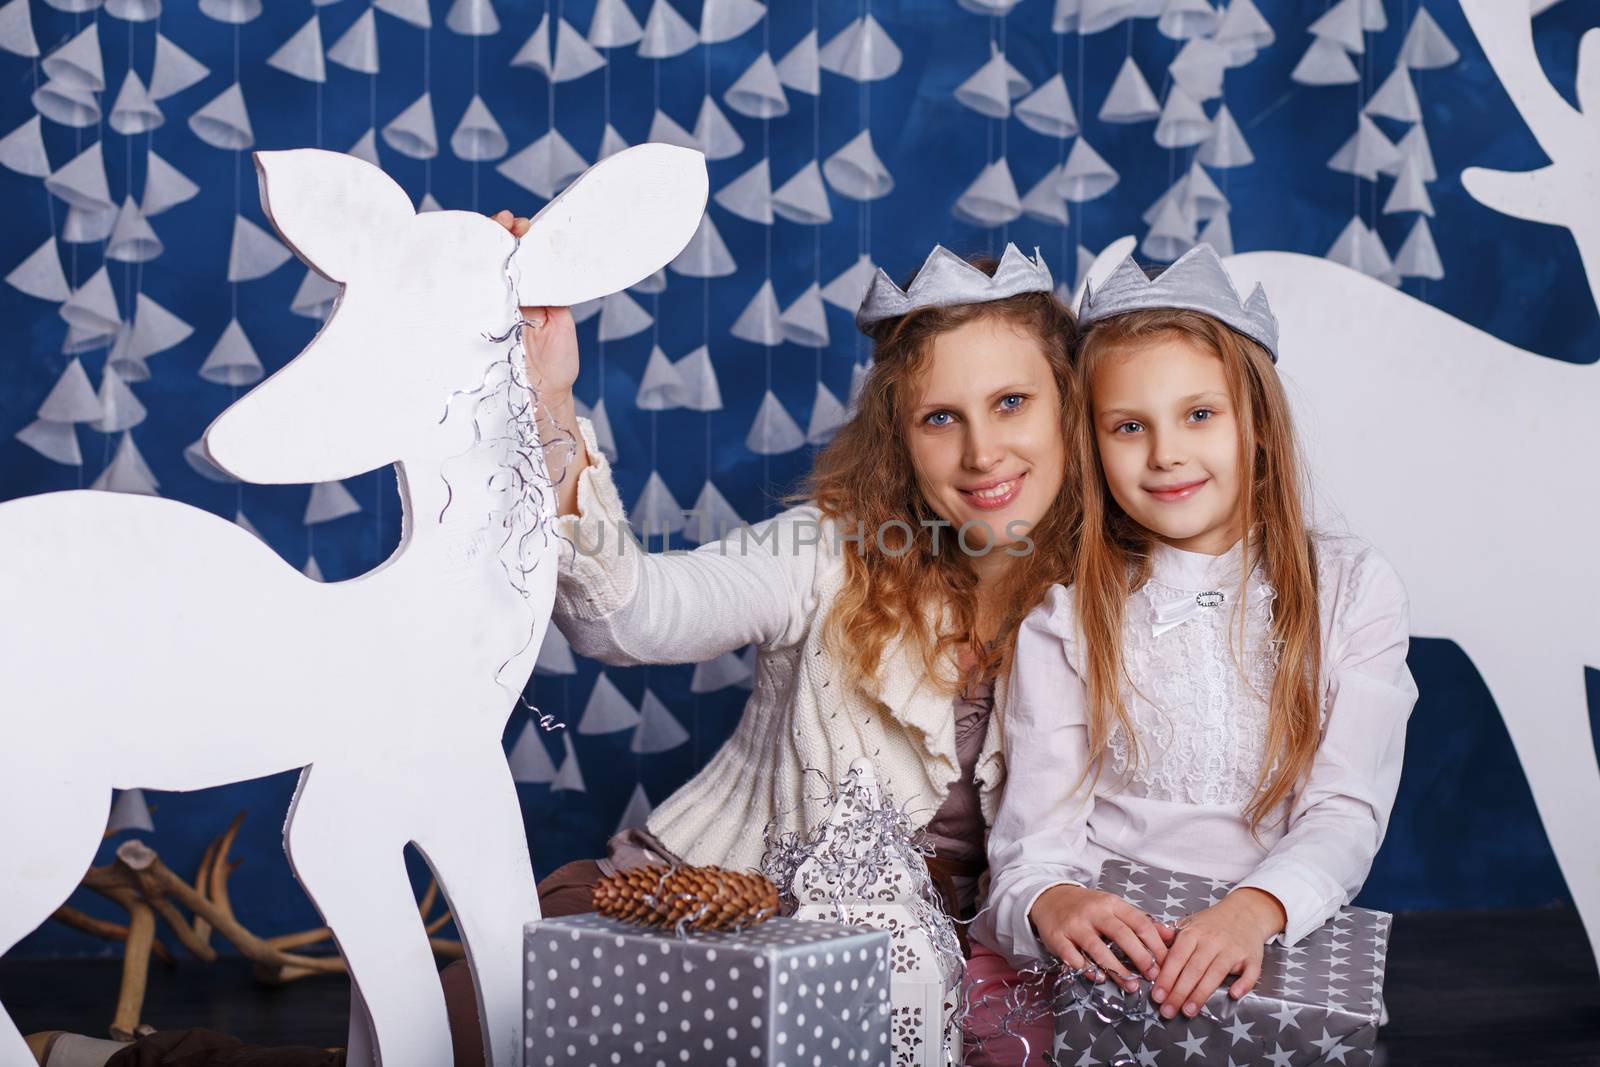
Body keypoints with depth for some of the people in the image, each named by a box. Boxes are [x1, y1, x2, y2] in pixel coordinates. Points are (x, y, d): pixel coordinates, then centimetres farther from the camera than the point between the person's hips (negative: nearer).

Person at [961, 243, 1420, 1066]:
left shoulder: (1351, 590, 7)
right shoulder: (1064, 615, 8)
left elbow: (1345, 811, -3)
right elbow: (1035, 827, -1)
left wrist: (1254, 909, -25)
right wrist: (1048, 903, -25)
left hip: (1268, 951, 0)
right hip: (1090, 955, 1)